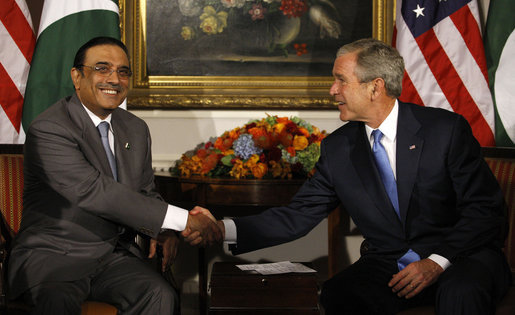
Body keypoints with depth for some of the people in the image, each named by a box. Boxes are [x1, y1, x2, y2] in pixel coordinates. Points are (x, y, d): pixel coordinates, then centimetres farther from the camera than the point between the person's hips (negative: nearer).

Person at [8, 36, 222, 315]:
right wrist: (182, 220, -26)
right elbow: (95, 192, -24)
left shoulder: (136, 129, 12)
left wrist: (161, 230, -6)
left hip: (115, 255, 6)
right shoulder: (48, 129, -14)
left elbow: (146, 194, 20)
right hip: (54, 257, -6)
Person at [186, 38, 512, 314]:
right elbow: (298, 215, 4)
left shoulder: (447, 129, -8)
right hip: (385, 265, 3)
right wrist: (224, 229, -9)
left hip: (461, 256, -2)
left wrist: (437, 262, -20)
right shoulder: (338, 148, 4)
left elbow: (486, 211, -7)